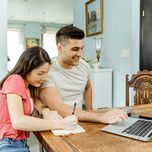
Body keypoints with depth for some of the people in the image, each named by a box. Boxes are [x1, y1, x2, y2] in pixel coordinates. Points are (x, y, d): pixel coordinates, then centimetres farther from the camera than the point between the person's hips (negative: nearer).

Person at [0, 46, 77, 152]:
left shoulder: (29, 86, 10)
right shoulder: (15, 80, -15)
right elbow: (17, 121, -26)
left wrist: (46, 112, -16)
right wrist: (60, 124, -26)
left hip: (20, 142, 7)